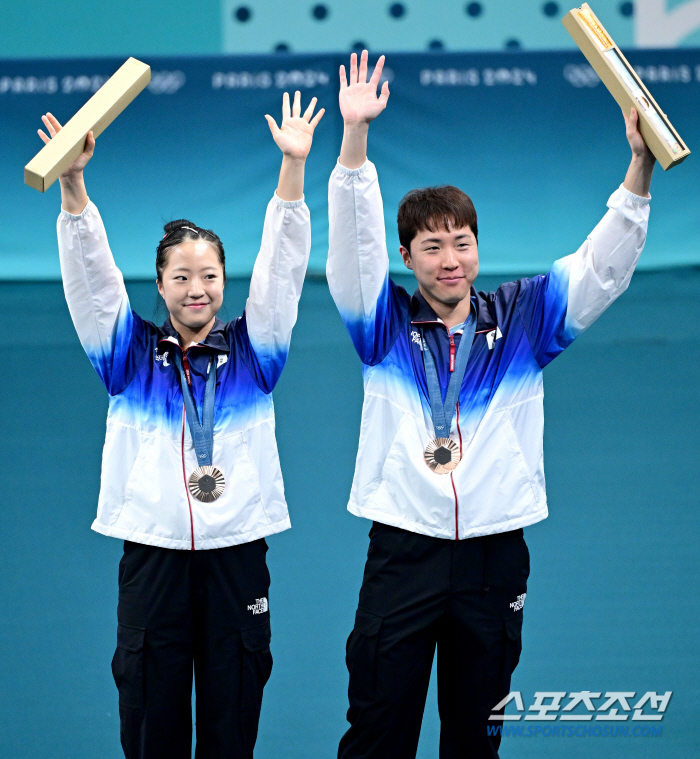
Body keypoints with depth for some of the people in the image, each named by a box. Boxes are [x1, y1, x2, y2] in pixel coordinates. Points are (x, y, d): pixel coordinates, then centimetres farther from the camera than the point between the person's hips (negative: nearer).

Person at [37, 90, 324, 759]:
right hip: (151, 549, 0)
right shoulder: (131, 352, 8)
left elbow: (281, 269, 0)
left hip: (236, 551, 0)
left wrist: (294, 166, -12)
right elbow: (90, 276, -2)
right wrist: (72, 182, -17)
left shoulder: (250, 349, 9)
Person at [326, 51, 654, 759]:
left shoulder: (520, 318, 8)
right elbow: (352, 244, -8)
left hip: (494, 556, 2)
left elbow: (603, 267, 1)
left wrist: (640, 167, -13)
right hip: (403, 548, -2)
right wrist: (355, 135, -22)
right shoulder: (386, 322, 4)